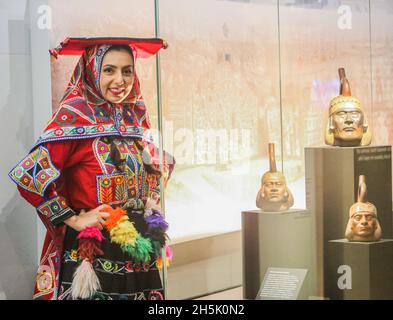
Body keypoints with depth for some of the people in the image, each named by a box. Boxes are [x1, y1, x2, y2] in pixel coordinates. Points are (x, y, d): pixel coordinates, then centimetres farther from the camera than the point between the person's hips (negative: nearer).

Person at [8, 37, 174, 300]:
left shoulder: (135, 117, 10)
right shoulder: (74, 117, -10)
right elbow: (27, 174, -19)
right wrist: (74, 219, -15)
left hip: (139, 255, 6)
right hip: (93, 256, -6)